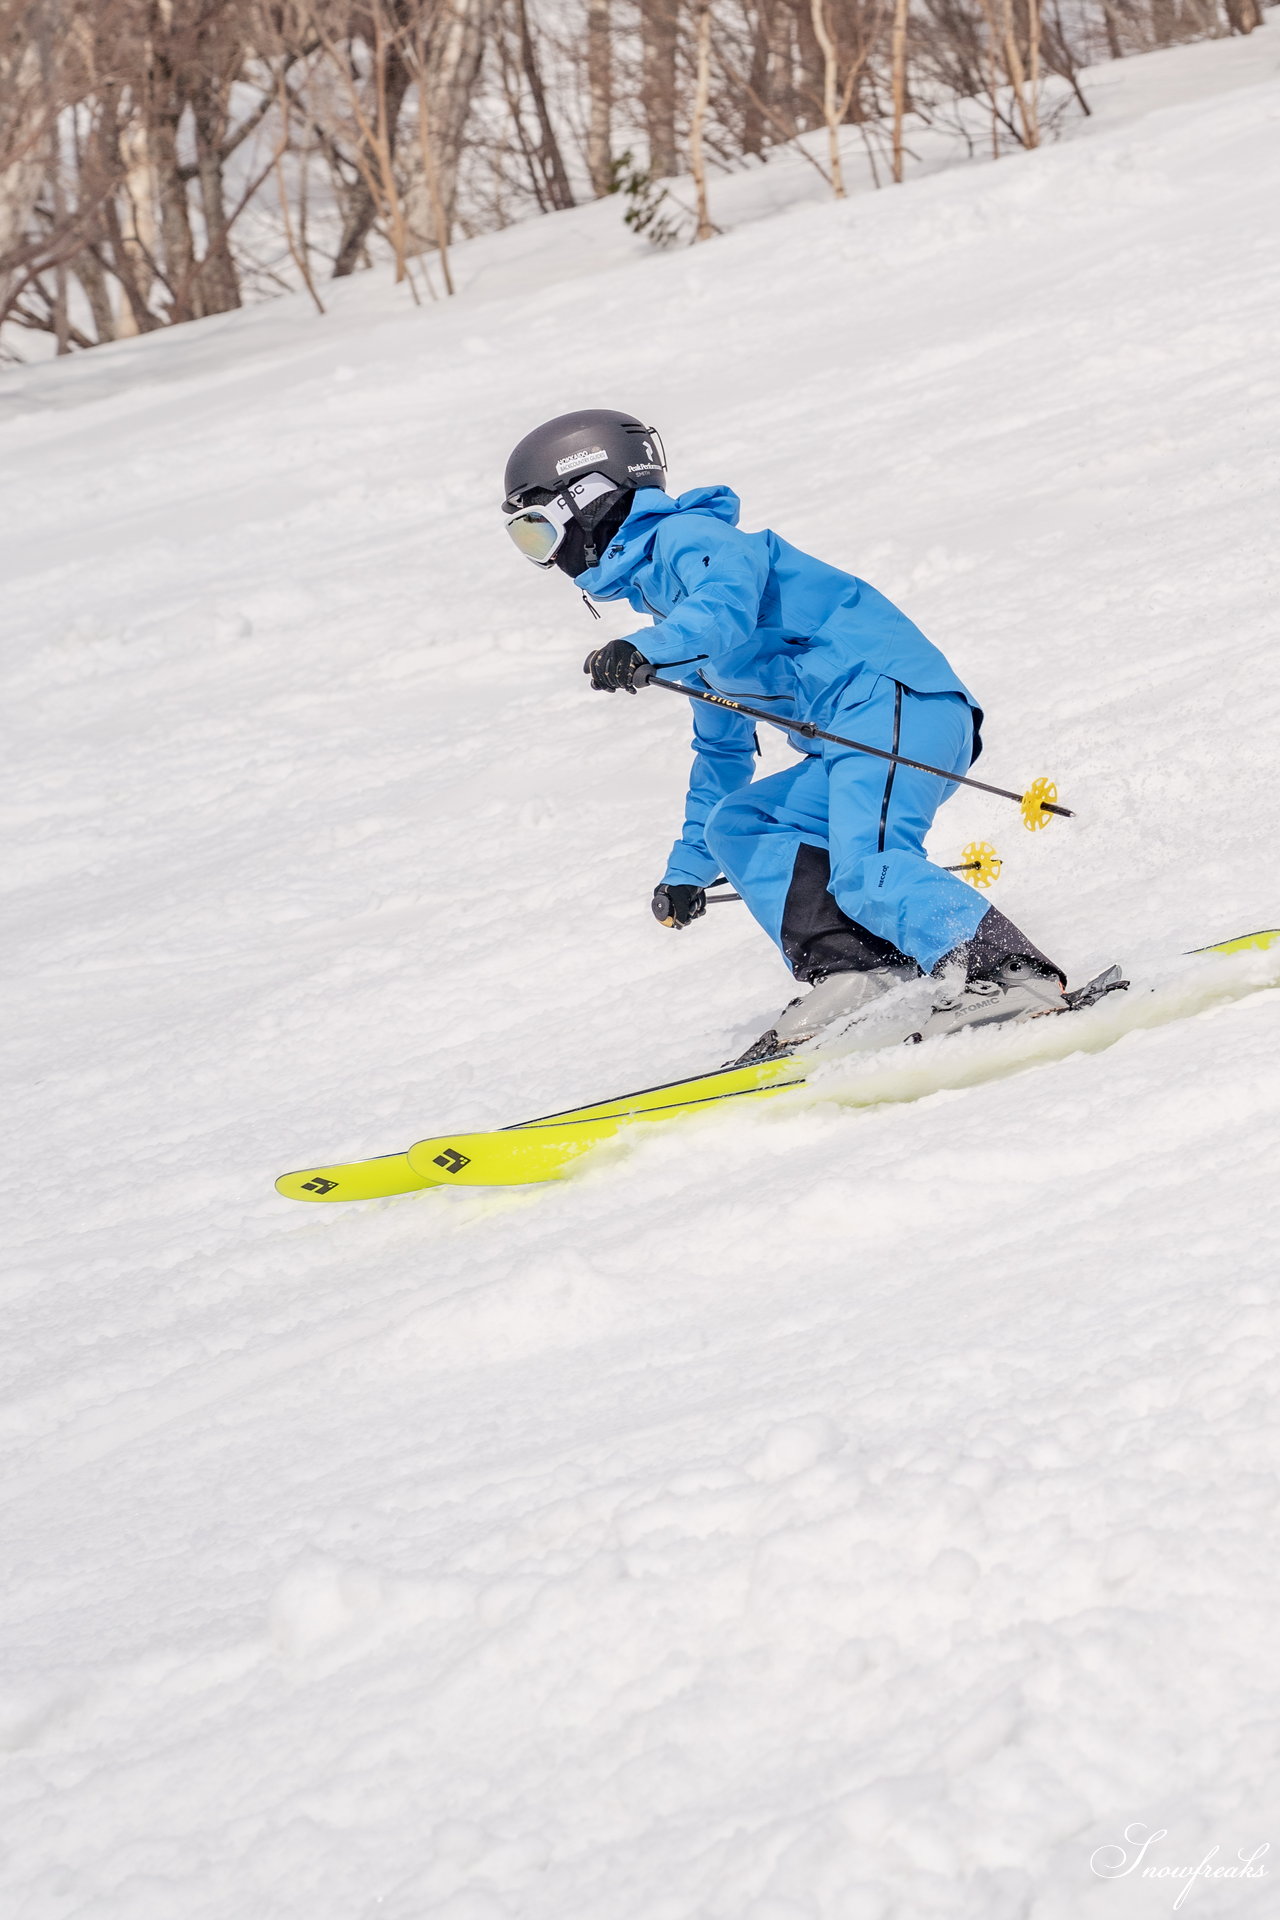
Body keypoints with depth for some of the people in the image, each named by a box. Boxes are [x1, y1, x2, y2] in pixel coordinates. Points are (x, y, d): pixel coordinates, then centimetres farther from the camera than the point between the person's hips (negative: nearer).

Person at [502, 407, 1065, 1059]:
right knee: (738, 826, 6)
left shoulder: (685, 538, 1)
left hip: (890, 694, -10)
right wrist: (689, 865, 45)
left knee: (867, 870, -26)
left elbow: (728, 603, -24)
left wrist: (648, 652, -41)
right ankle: (844, 971, -13)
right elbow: (721, 750, 41)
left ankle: (1014, 975, -35)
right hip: (844, 739, 10)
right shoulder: (655, 586, 32)